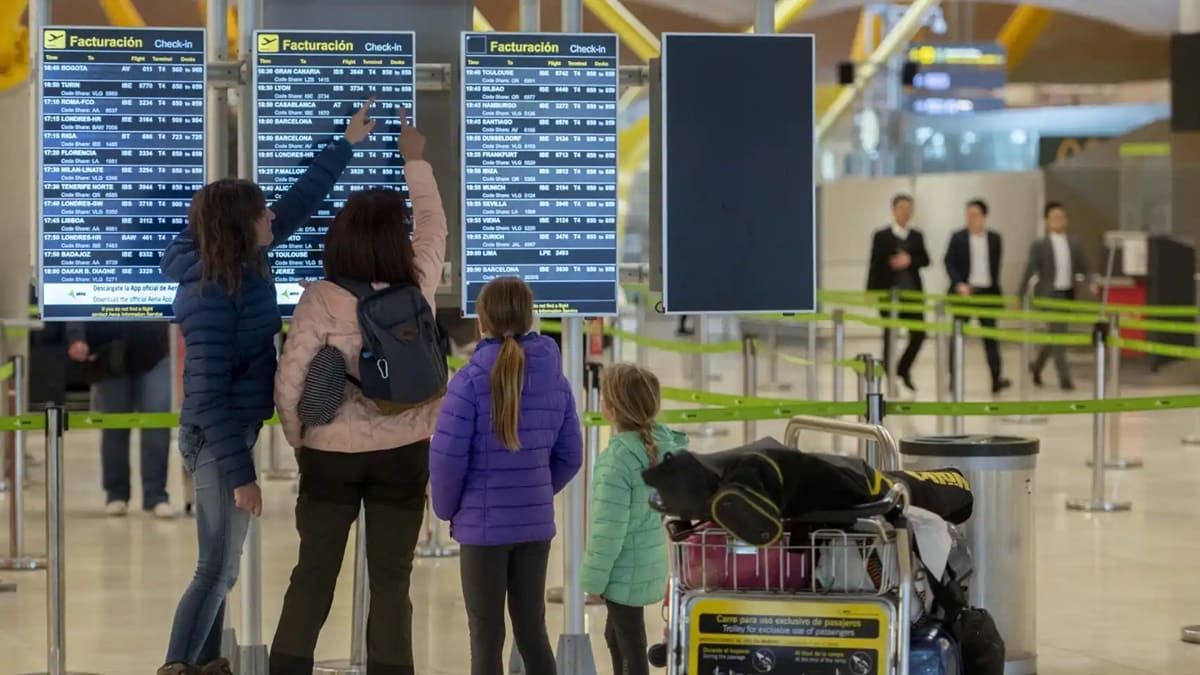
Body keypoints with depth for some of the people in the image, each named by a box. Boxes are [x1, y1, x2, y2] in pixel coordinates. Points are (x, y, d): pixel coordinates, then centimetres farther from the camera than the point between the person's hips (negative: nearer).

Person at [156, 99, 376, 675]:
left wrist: (347, 144, 19)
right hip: (218, 441, -9)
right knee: (218, 569, -3)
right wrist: (240, 473, -23)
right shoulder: (210, 297, -25)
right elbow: (208, 396, -24)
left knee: (220, 565, 18)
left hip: (231, 433, 9)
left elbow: (298, 206, 14)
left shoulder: (241, 264, 0)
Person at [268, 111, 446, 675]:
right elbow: (435, 226, 14)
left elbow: (288, 381, -11)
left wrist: (299, 440, 5)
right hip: (403, 455, 1)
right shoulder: (418, 289, -5)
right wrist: (415, 161, 25)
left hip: (331, 455, -1)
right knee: (391, 581, 7)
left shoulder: (321, 299, -11)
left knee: (313, 574, 10)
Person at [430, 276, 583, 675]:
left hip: (483, 525, -5)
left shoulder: (471, 381, -14)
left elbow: (447, 456, -15)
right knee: (532, 630, 15)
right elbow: (569, 456, 7)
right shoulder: (554, 379, 2)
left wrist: (447, 509, 2)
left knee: (486, 637, 5)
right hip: (535, 524, 5)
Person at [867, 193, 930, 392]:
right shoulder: (881, 236, 0)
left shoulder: (917, 236, 11)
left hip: (912, 292, 3)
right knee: (890, 336, 1)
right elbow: (874, 264, -3)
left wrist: (910, 261, -15)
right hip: (889, 292, -3)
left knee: (919, 333, -1)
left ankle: (903, 369, 19)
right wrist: (871, 292, -10)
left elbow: (925, 260, 6)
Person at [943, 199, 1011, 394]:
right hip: (964, 291, -1)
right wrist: (959, 284, -17)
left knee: (990, 336, -2)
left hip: (988, 292, 1)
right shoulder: (958, 238, 0)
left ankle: (997, 378, -5)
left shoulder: (995, 238, 5)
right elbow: (949, 263, -4)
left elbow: (996, 266, 10)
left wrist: (995, 287, 6)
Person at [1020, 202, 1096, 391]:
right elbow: (1029, 271, -3)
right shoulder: (1039, 245, -4)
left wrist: (1091, 283, -12)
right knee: (1058, 334, -13)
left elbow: (1084, 268, 9)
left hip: (1068, 295, 5)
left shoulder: (1075, 244, 8)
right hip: (1048, 295, -5)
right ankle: (1064, 377, -11)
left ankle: (1037, 366, 36)